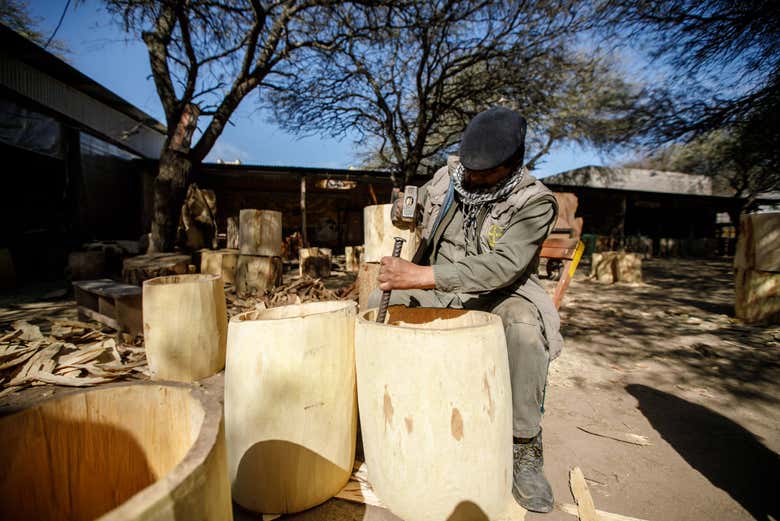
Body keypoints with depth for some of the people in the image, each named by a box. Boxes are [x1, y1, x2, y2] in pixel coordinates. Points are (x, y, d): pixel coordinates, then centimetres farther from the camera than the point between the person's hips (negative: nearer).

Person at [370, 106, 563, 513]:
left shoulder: (534, 201, -16)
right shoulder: (447, 177, -2)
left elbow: (504, 265, -32)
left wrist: (423, 276, -41)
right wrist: (404, 208, -9)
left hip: (498, 293, -4)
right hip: (439, 289, 4)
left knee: (526, 328, -36)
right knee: (378, 304, -16)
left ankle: (525, 448, -14)